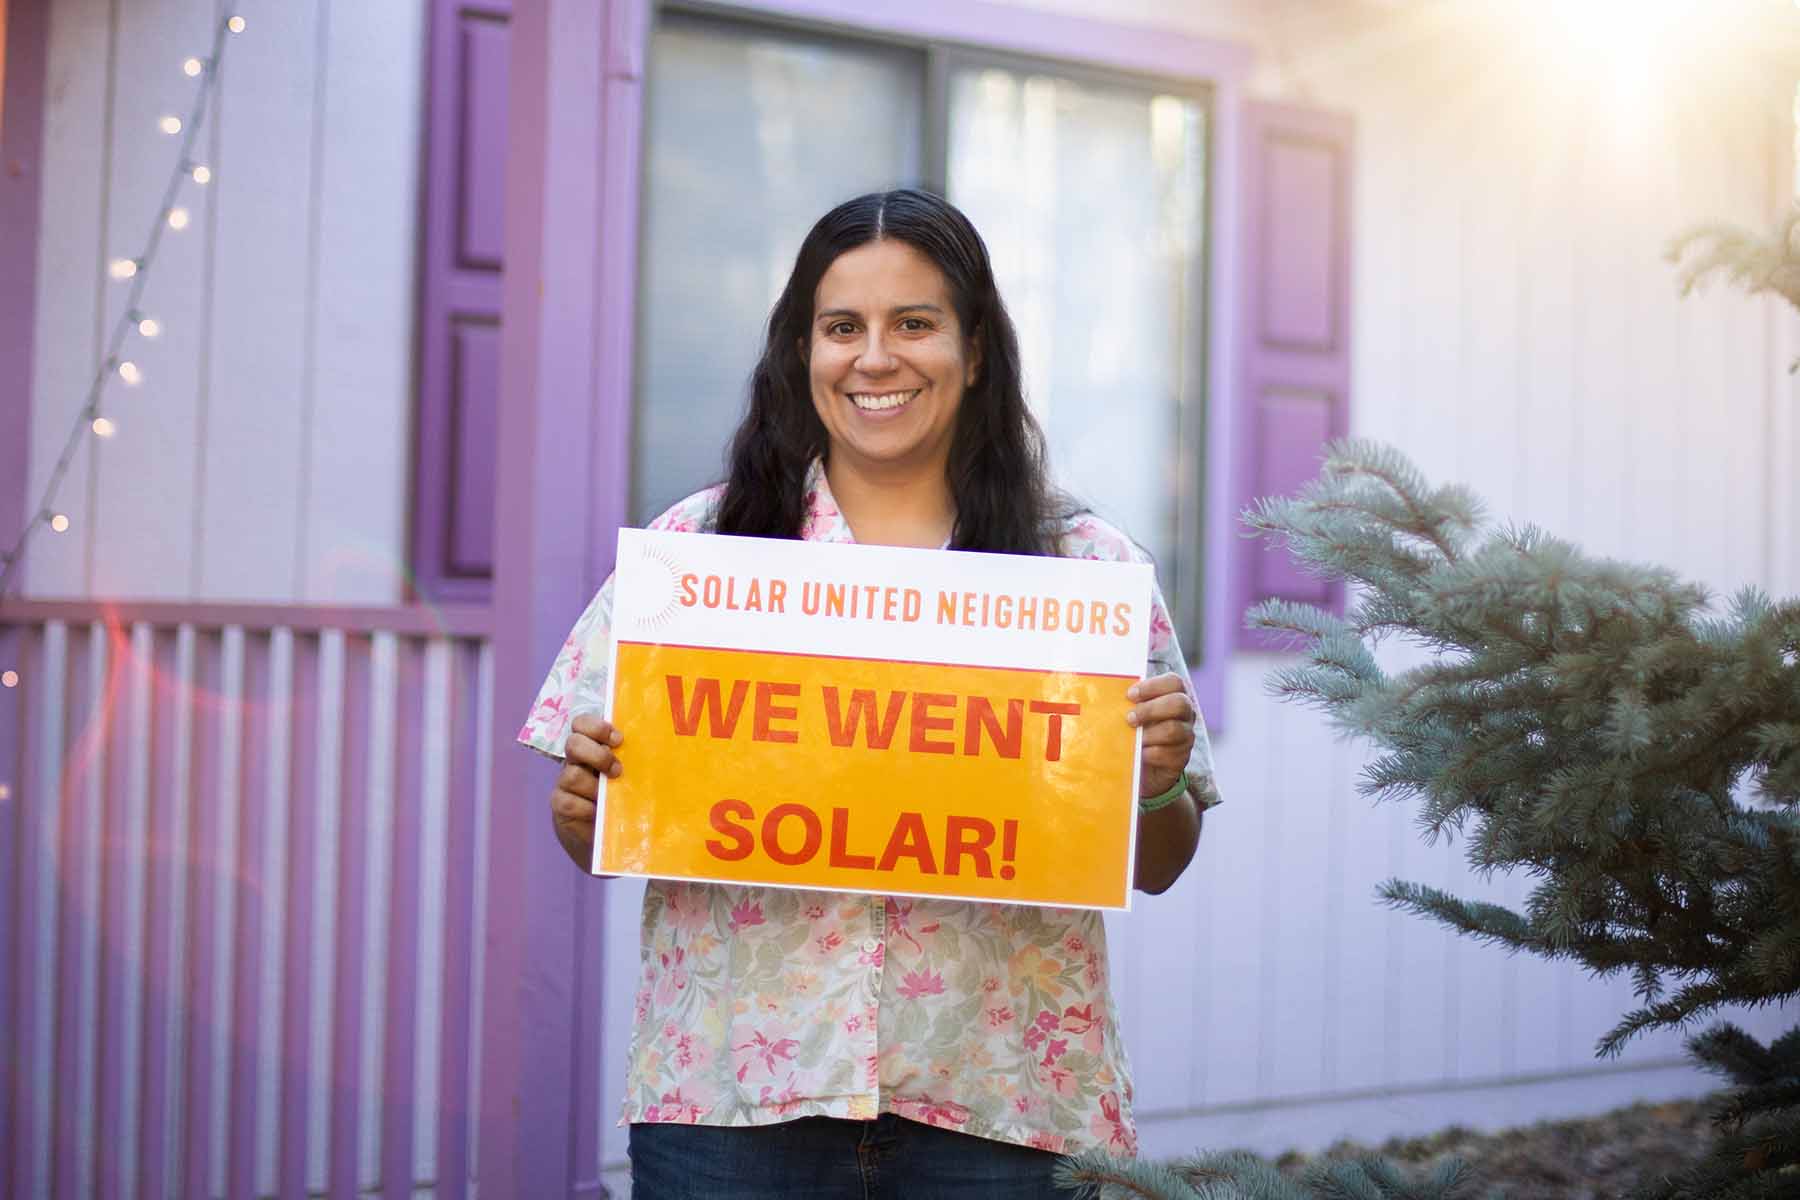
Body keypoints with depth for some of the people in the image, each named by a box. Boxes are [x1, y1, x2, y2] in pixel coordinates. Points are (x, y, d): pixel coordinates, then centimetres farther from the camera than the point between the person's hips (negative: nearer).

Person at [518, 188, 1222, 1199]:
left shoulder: (1085, 566, 4)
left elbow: (1158, 866, 8)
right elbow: (600, 841, 7)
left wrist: (1160, 781, -11)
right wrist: (585, 800, -14)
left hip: (993, 1100, 0)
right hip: (732, 1085, 0)